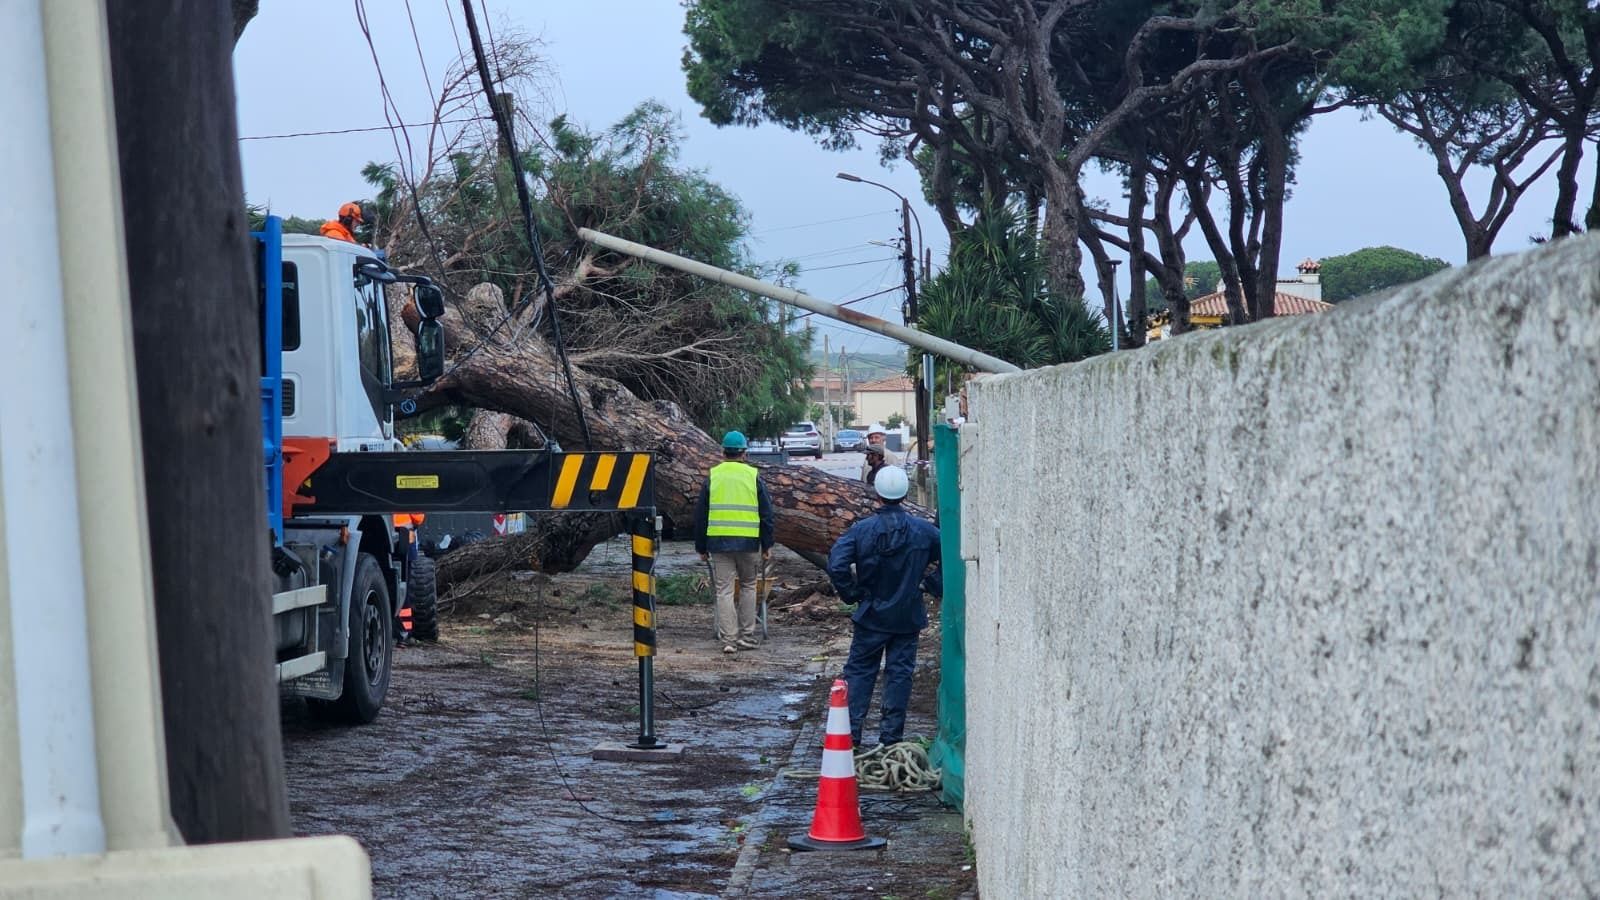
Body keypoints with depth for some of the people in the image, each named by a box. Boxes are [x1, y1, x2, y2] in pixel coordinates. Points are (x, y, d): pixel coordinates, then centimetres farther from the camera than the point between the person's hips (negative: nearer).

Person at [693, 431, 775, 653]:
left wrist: (701, 547, 15)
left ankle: (728, 639, -2)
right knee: (748, 586, 14)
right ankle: (747, 636, 13)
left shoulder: (712, 476, 5)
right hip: (748, 542, 0)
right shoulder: (753, 476, 2)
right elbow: (766, 514, 4)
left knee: (724, 590, 2)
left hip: (718, 542, 0)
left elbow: (700, 515, 8)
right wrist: (767, 545, 10)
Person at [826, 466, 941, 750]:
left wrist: (853, 595, -5)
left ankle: (850, 733, 6)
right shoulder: (923, 530, -6)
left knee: (859, 670, 9)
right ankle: (890, 736, 9)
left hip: (871, 615, 0)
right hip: (908, 617, 1)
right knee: (899, 673, 8)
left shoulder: (861, 530, -10)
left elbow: (837, 566, -18)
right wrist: (930, 584, 4)